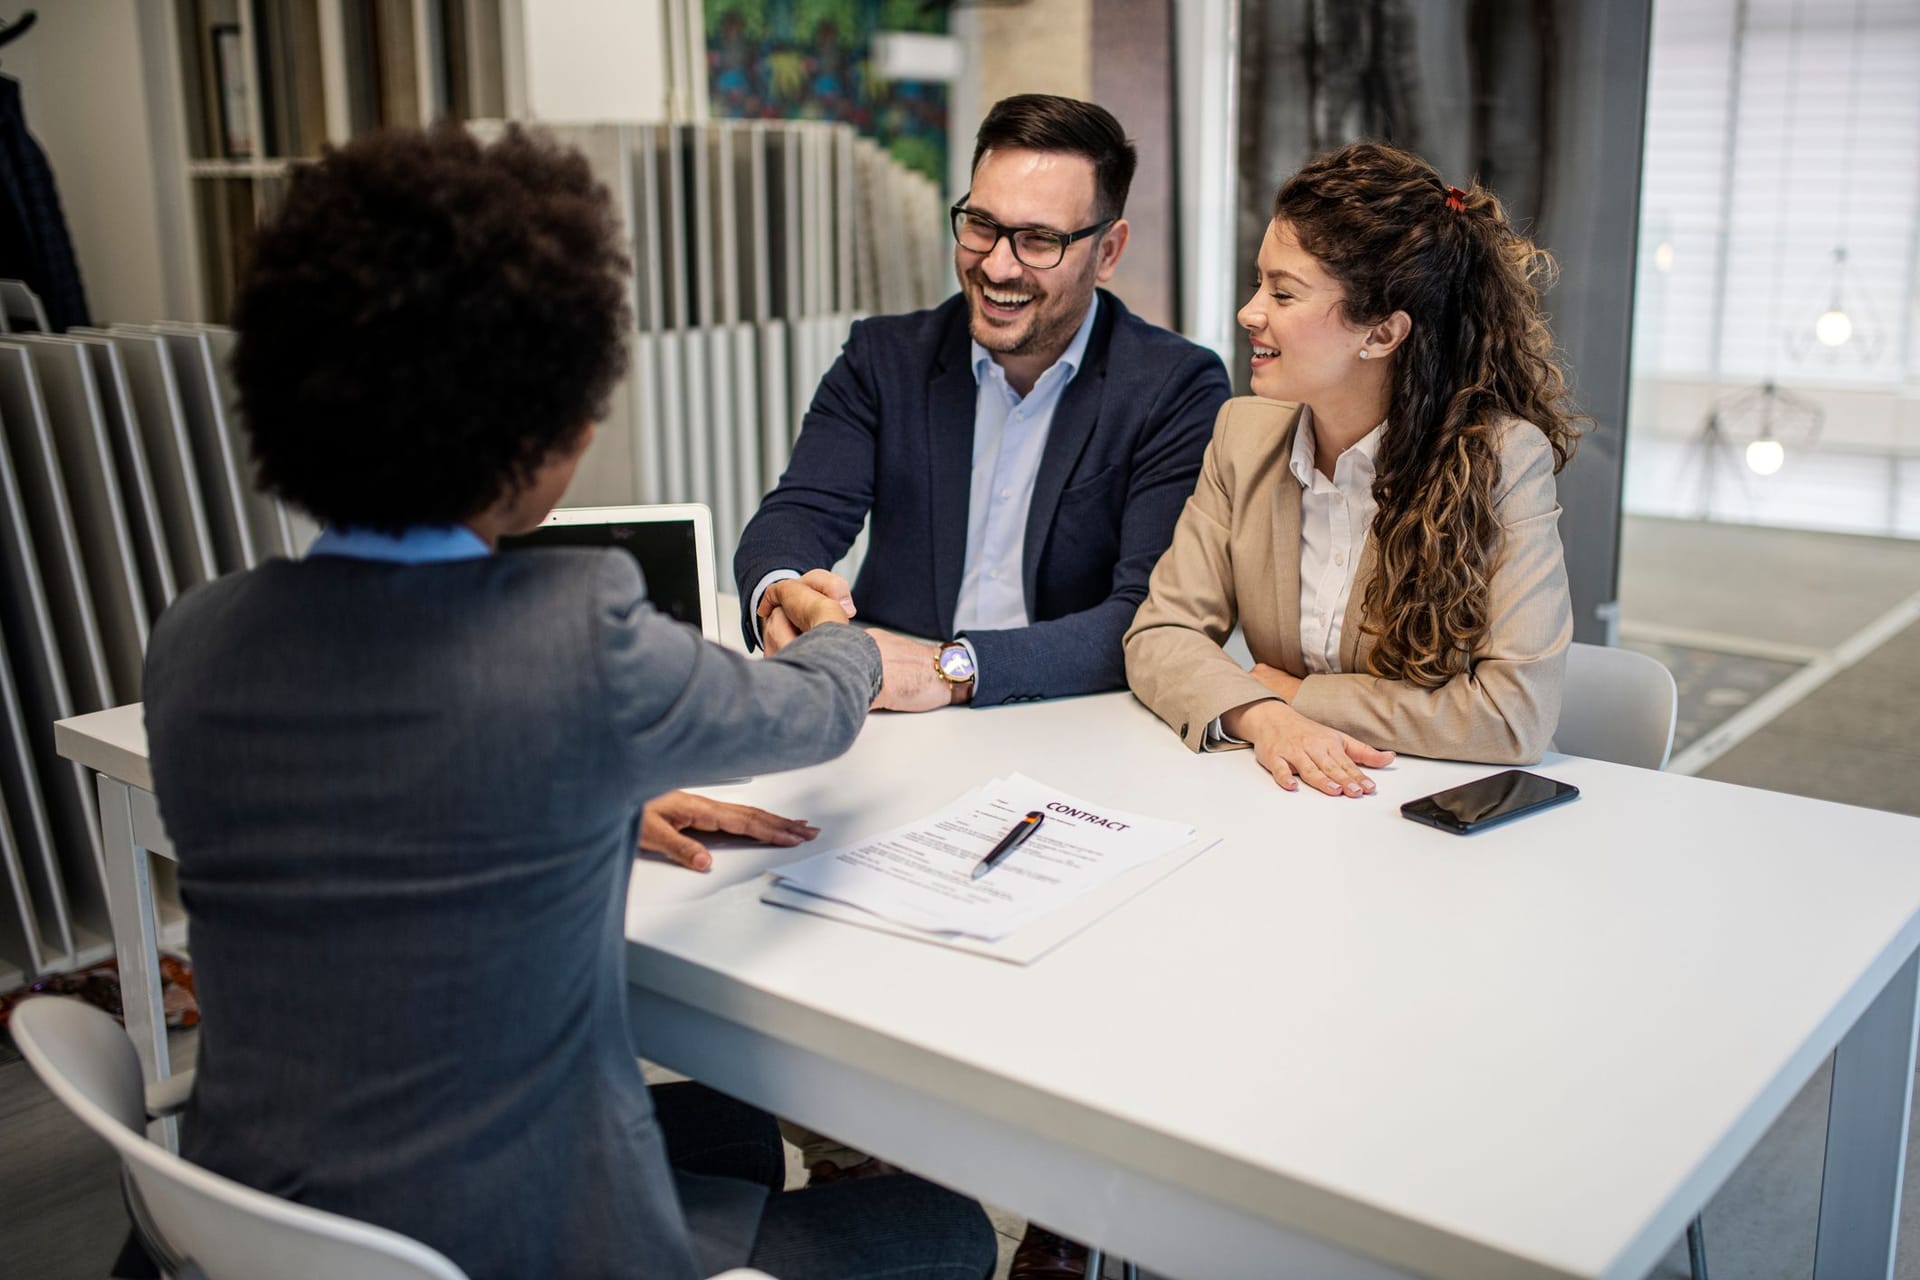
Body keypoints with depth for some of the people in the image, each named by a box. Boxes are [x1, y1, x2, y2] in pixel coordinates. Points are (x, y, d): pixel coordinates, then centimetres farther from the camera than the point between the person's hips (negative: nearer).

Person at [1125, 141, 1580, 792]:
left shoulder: (1504, 457, -12)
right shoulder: (1244, 434, 2)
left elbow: (1519, 712, -18)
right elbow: (1160, 634, -1)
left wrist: (1299, 695, -11)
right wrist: (1259, 714, -20)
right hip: (1283, 801, 2)